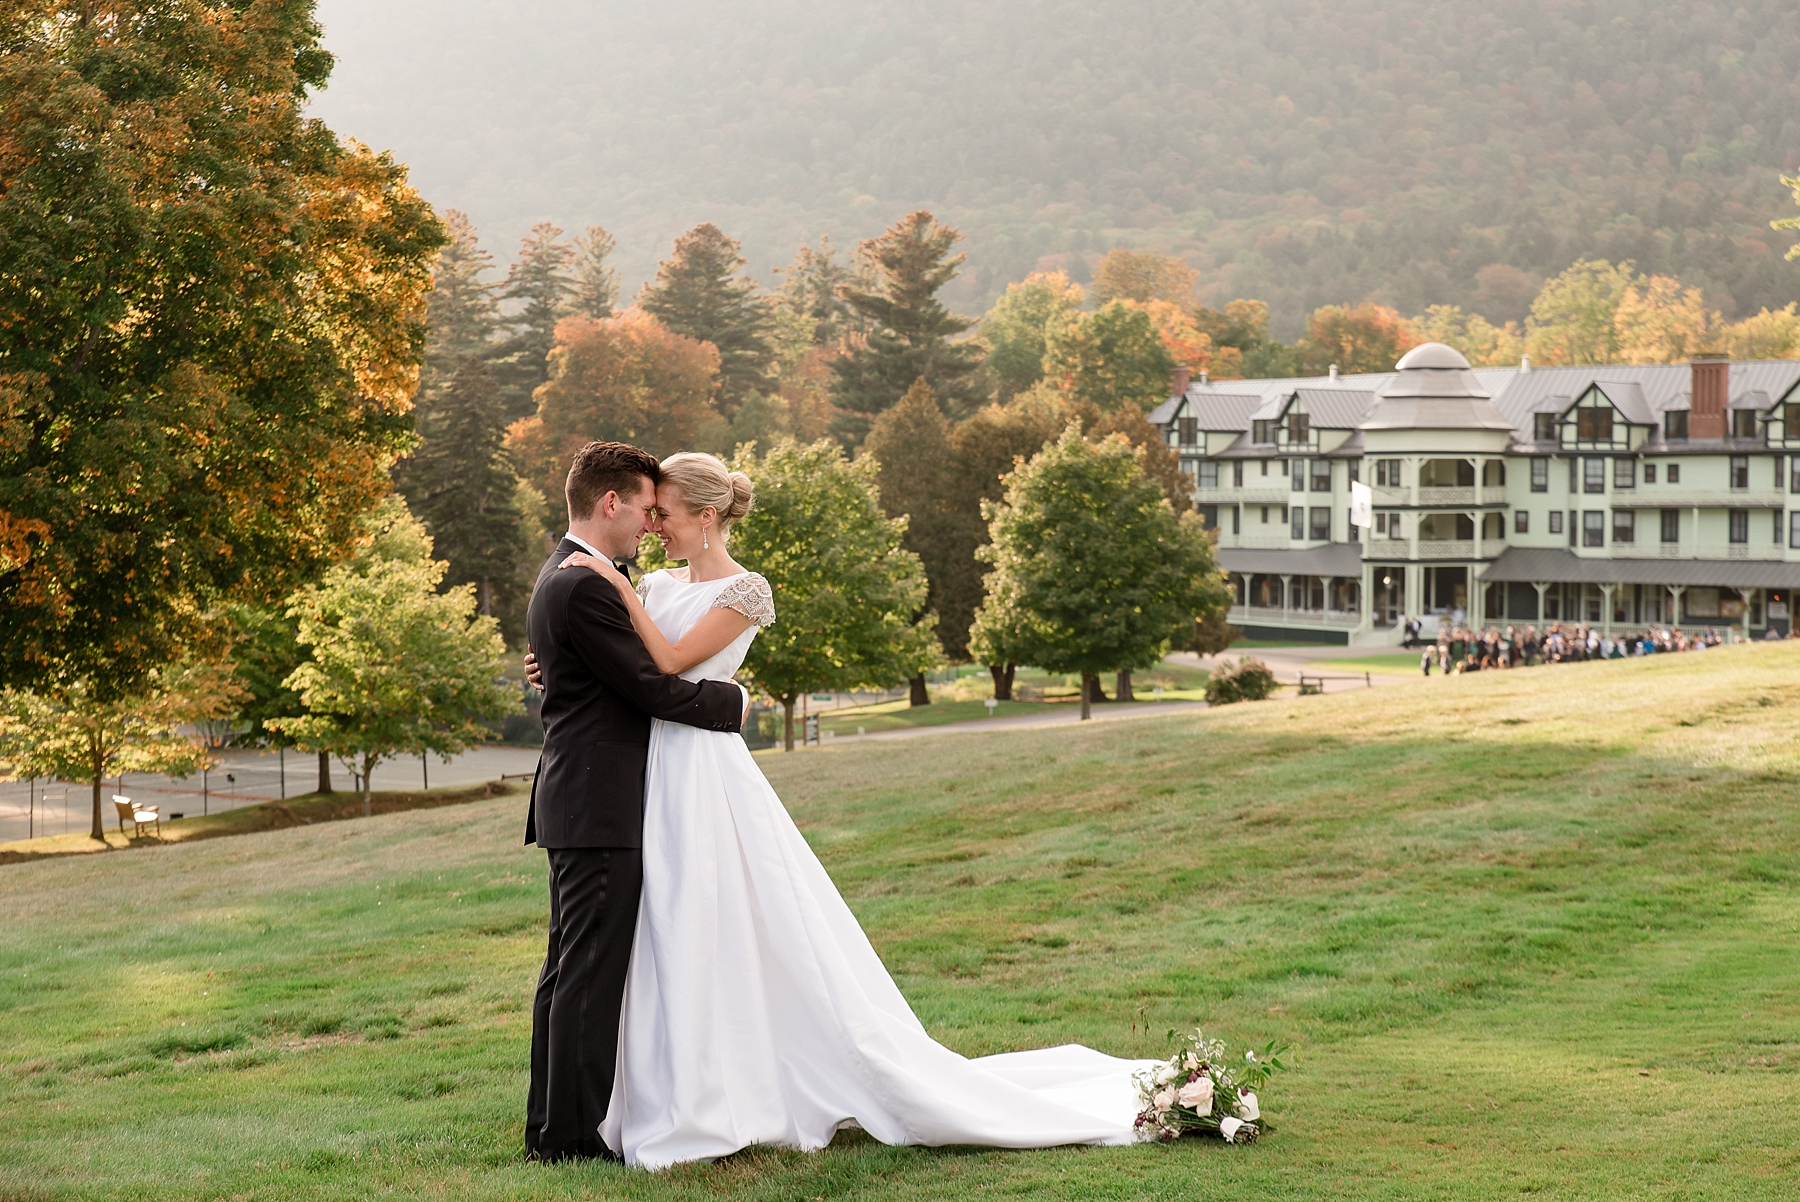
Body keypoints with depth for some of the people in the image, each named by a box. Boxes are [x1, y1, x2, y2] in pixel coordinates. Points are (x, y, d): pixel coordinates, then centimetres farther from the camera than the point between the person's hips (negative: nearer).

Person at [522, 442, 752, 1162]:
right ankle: (573, 1133, -3)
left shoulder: (562, 577, 16)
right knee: (591, 972, -6)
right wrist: (730, 702, -3)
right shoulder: (585, 588, -17)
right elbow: (650, 686, -16)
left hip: (575, 803, 11)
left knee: (568, 968, 13)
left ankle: (550, 1125, 19)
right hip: (600, 808, -11)